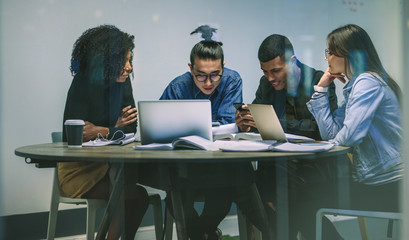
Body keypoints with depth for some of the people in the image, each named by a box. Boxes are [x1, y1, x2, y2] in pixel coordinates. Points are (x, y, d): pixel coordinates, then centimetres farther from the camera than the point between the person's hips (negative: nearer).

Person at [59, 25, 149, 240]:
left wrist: (102, 131, -19)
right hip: (79, 170, -6)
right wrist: (115, 129, -27)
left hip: (110, 164, 6)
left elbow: (131, 129, -1)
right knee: (136, 195, -27)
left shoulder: (122, 83, 4)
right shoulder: (83, 86, -13)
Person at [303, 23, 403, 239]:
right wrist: (321, 89, 7)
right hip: (368, 180, 9)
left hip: (387, 188, -9)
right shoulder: (353, 87, 14)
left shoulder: (367, 82, -16)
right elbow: (330, 133, 6)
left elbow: (349, 136, -25)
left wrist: (334, 142, -2)